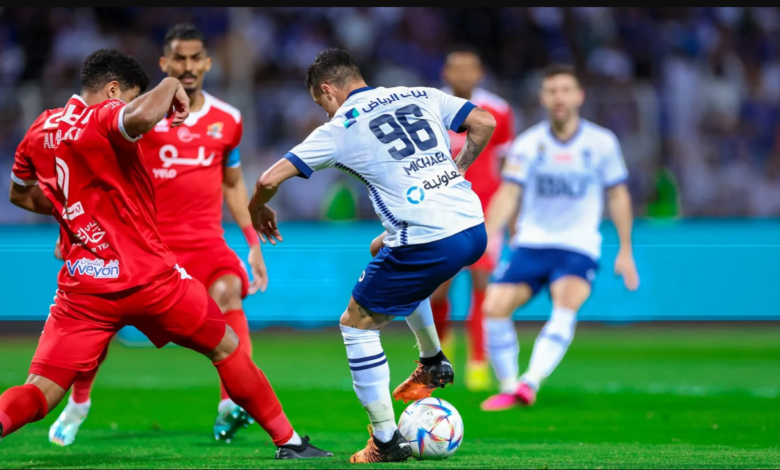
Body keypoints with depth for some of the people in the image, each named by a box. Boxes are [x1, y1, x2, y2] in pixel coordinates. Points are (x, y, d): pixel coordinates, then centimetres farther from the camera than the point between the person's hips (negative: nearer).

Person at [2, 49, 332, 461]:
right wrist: (170, 86, -16)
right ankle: (288, 441, 25)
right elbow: (140, 117, -36)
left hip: (81, 285, 5)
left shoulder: (40, 131, 11)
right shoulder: (102, 119, -11)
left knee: (39, 393, -3)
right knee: (226, 349, 16)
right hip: (147, 275, -5)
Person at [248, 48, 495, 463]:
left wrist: (257, 211, 21)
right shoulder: (421, 96, 14)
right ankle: (433, 364, 43)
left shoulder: (339, 130, 1)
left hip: (429, 244, -7)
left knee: (357, 325, 12)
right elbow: (484, 124, 14)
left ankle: (386, 441, 11)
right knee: (388, 251, 38)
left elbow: (270, 179, -1)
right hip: (474, 229, 7)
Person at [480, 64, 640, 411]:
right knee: (495, 306, -16)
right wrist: (491, 230, -22)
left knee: (567, 304, -29)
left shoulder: (601, 143, 1)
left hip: (578, 248, -1)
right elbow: (509, 193, -5)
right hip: (530, 243, 2)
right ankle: (508, 388, 1)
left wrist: (626, 251, 8)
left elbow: (618, 196, 10)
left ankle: (531, 383, -39)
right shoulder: (527, 144, 1)